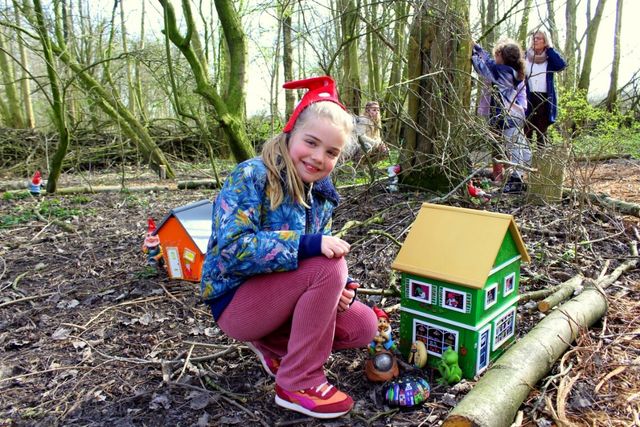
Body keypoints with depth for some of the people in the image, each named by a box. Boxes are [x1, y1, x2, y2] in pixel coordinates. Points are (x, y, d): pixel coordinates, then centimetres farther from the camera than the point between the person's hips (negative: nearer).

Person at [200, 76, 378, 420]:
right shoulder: (251, 177, -20)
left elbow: (319, 252, 6)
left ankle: (273, 344, 13)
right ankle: (299, 383, -13)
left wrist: (341, 288, -15)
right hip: (235, 300, -7)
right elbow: (231, 249, -31)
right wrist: (306, 244, -36)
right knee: (328, 267, -28)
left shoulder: (321, 194, 2)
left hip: (278, 298, 7)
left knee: (363, 327, -4)